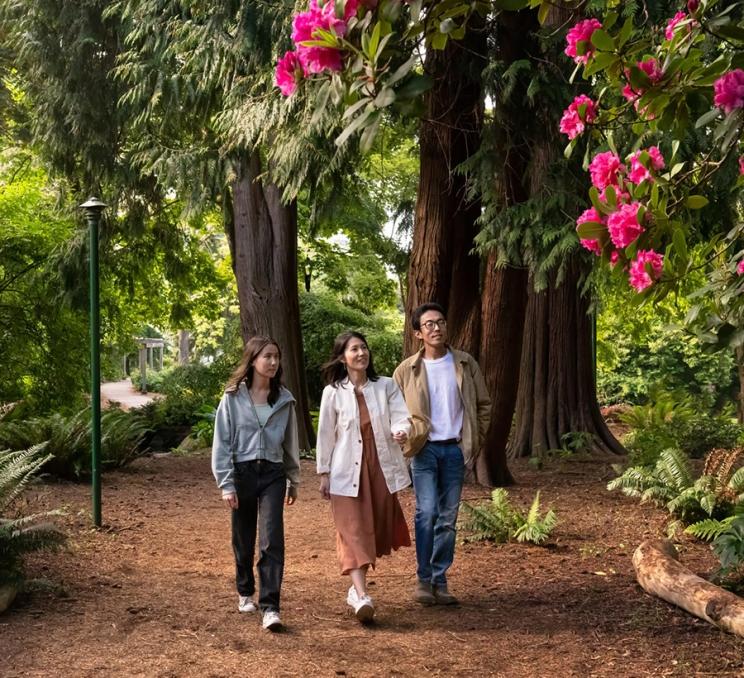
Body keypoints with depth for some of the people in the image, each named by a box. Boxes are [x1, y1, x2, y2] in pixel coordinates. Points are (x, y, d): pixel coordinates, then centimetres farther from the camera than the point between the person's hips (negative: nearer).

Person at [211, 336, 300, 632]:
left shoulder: (284, 399, 4)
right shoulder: (233, 398, -3)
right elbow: (222, 442, -2)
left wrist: (293, 480, 17)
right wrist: (226, 484, -7)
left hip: (273, 474, 1)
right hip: (242, 472, -1)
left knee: (272, 541, -11)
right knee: (243, 539, 12)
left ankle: (269, 607, -12)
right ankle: (245, 593, 35)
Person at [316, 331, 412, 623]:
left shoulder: (386, 386, 1)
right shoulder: (333, 392, -2)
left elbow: (401, 418, -6)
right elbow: (326, 435, 2)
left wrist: (401, 432, -30)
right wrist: (324, 473, 3)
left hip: (381, 468, 3)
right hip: (347, 470, -2)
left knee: (378, 528, 10)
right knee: (353, 531, -10)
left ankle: (357, 585, 29)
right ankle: (362, 596, -18)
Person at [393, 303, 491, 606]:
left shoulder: (466, 364, 4)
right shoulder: (407, 370, 0)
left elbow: (483, 405, 11)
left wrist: (476, 441, 5)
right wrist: (406, 439, -1)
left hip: (455, 449, 2)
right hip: (424, 449, -2)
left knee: (448, 518, 6)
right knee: (426, 512, -13)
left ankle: (440, 581, 14)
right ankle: (423, 579, -3)